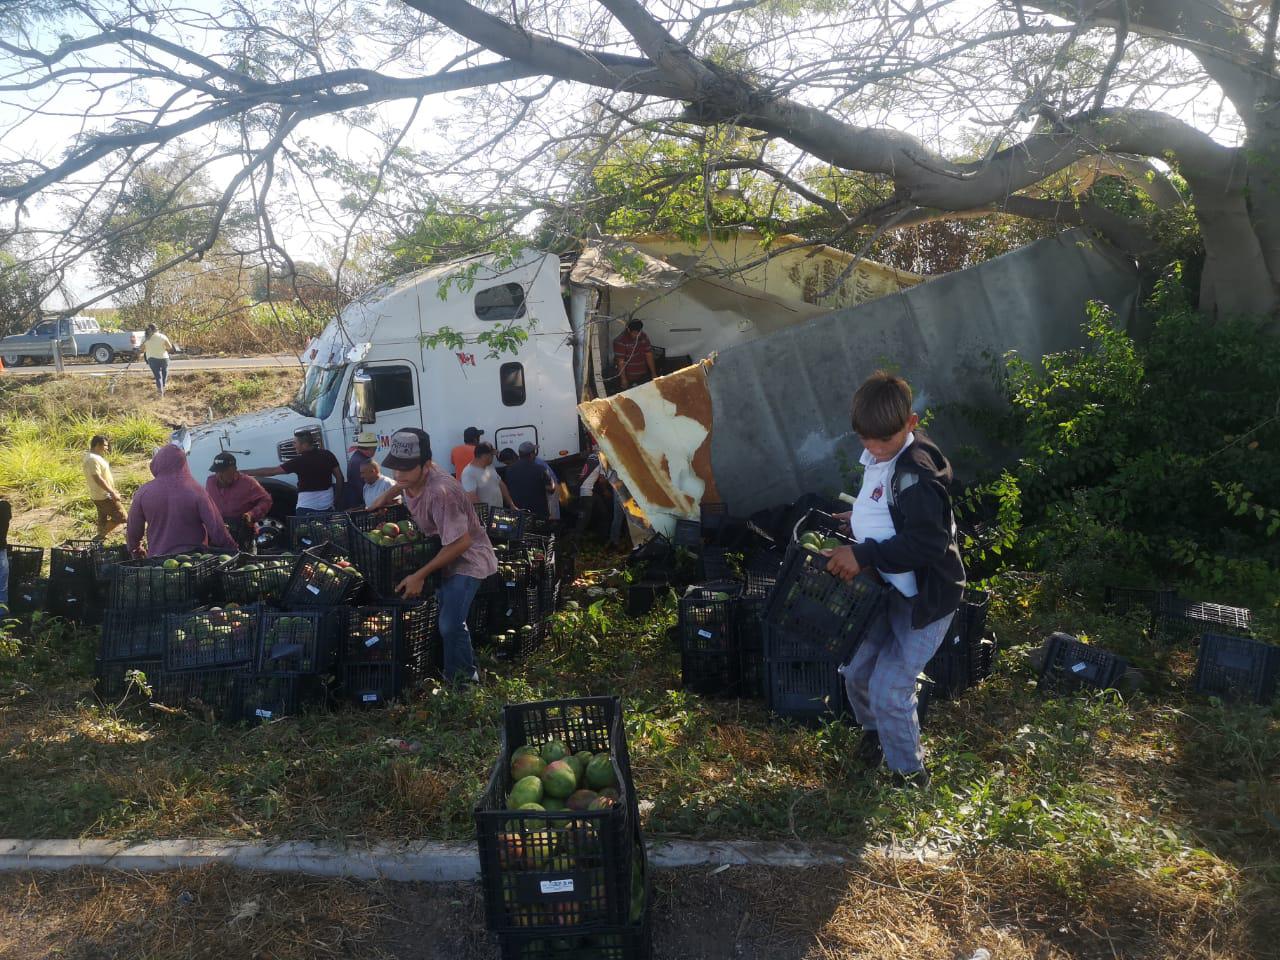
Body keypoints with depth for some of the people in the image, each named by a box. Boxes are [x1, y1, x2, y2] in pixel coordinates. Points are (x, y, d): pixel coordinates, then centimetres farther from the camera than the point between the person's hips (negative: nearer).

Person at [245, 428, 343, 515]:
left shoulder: (299, 461, -15)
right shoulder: (327, 455, -1)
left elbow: (272, 471, -15)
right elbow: (339, 477, 4)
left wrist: (244, 472, -9)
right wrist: (337, 497, 15)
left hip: (307, 508, -5)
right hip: (327, 505, 5)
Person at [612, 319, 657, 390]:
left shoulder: (644, 337, -1)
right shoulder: (620, 341, -18)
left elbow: (649, 355, 0)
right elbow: (620, 361, -18)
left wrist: (653, 373, -2)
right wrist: (623, 379, -19)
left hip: (643, 376, 5)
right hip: (628, 378, -5)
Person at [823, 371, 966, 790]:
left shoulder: (915, 473, -26)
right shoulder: (880, 458, 2)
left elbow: (929, 541, -32)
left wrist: (863, 555, -31)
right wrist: (860, 520, 5)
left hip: (926, 597, -9)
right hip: (891, 589, 9)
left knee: (889, 689, -6)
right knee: (857, 670, 16)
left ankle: (909, 774, 18)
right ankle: (874, 733, 46)